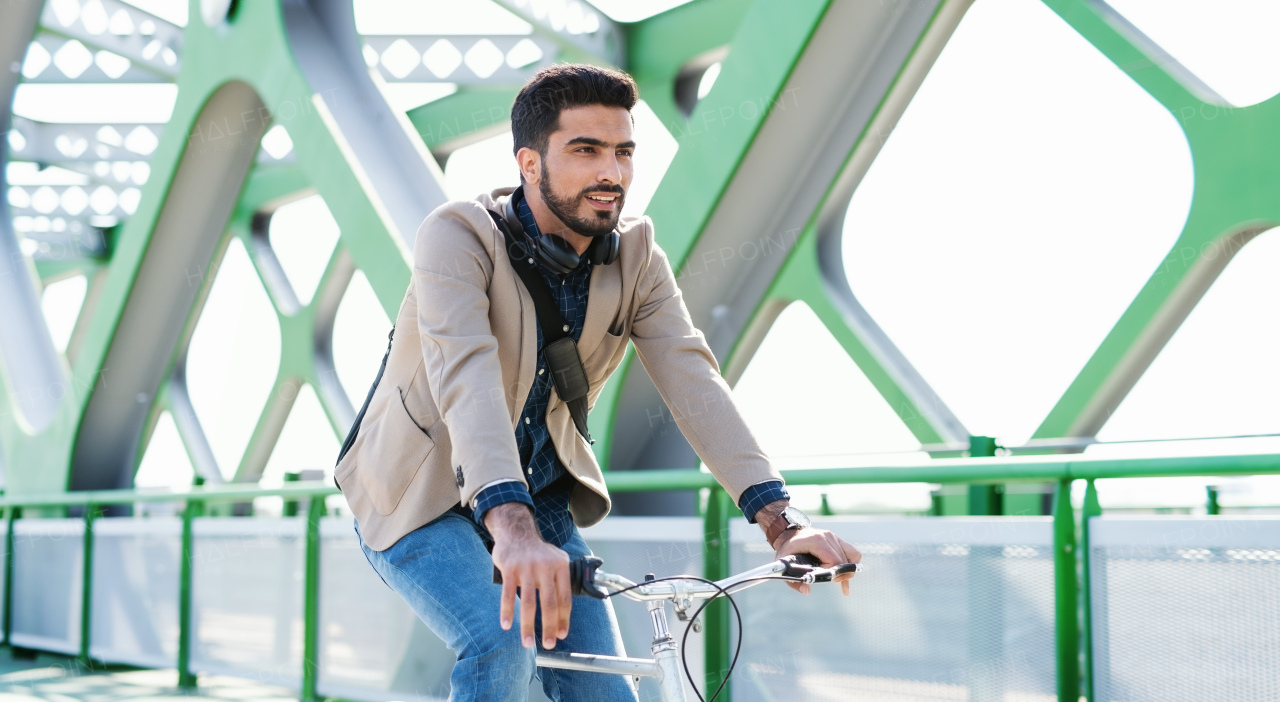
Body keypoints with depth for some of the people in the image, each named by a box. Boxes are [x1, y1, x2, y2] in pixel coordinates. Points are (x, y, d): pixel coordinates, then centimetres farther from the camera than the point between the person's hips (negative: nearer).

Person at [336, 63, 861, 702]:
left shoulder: (636, 255, -8)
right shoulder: (457, 237, -22)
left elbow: (691, 378, -19)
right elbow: (466, 380, -38)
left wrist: (780, 519, -33)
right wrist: (513, 529, -54)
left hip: (538, 499, 5)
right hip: (423, 500, -5)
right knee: (502, 647, -28)